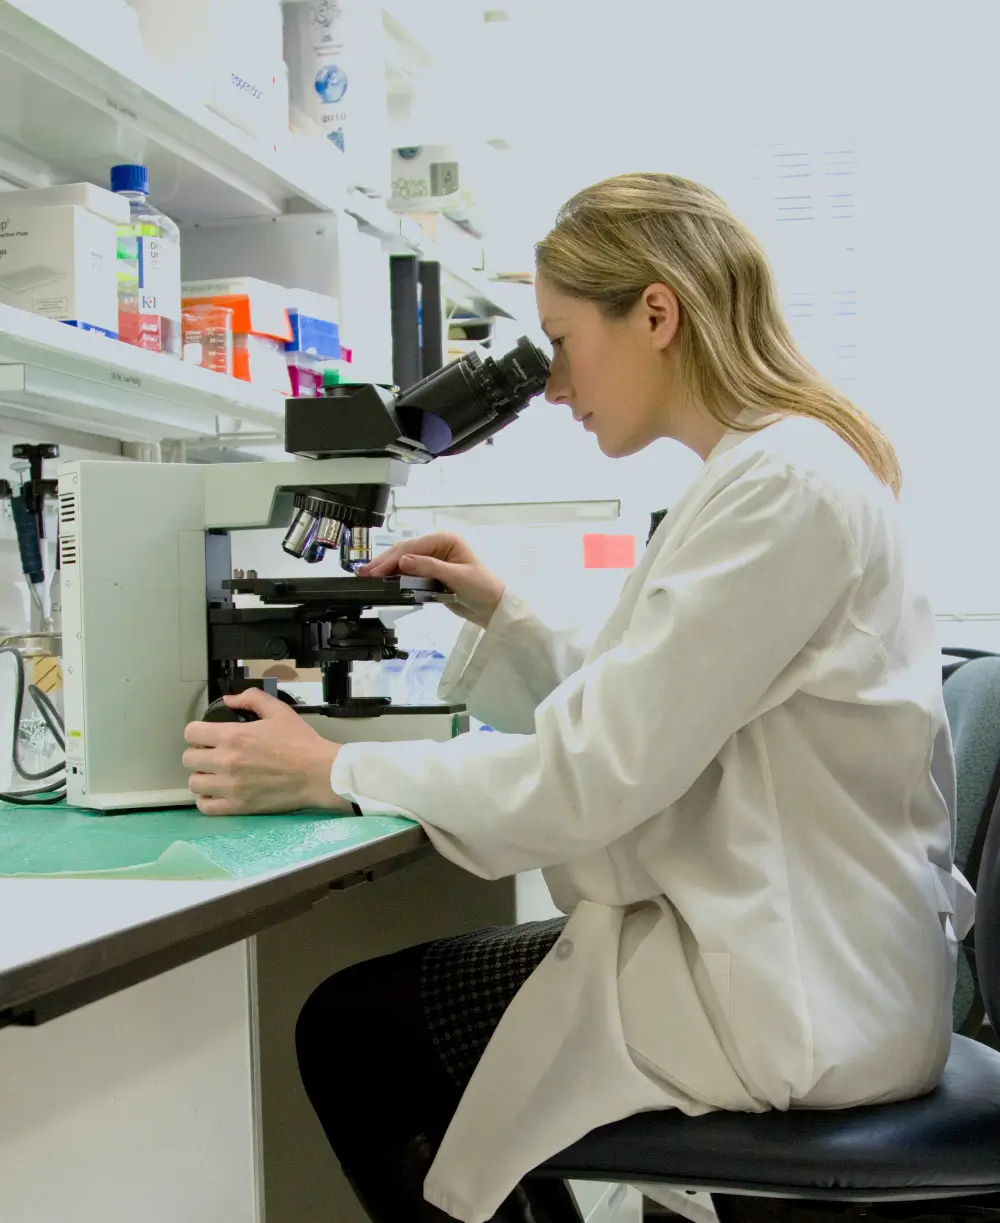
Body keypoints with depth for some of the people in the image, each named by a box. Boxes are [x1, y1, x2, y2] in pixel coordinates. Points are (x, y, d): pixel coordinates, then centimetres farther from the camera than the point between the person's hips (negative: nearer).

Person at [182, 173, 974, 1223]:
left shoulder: (781, 483, -20)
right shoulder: (770, 466, 13)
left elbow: (598, 773, -22)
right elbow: (629, 722, 15)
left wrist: (335, 774, -14)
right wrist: (498, 616, 6)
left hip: (794, 999, -10)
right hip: (790, 941, 10)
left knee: (349, 1032, -1)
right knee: (385, 997, 18)